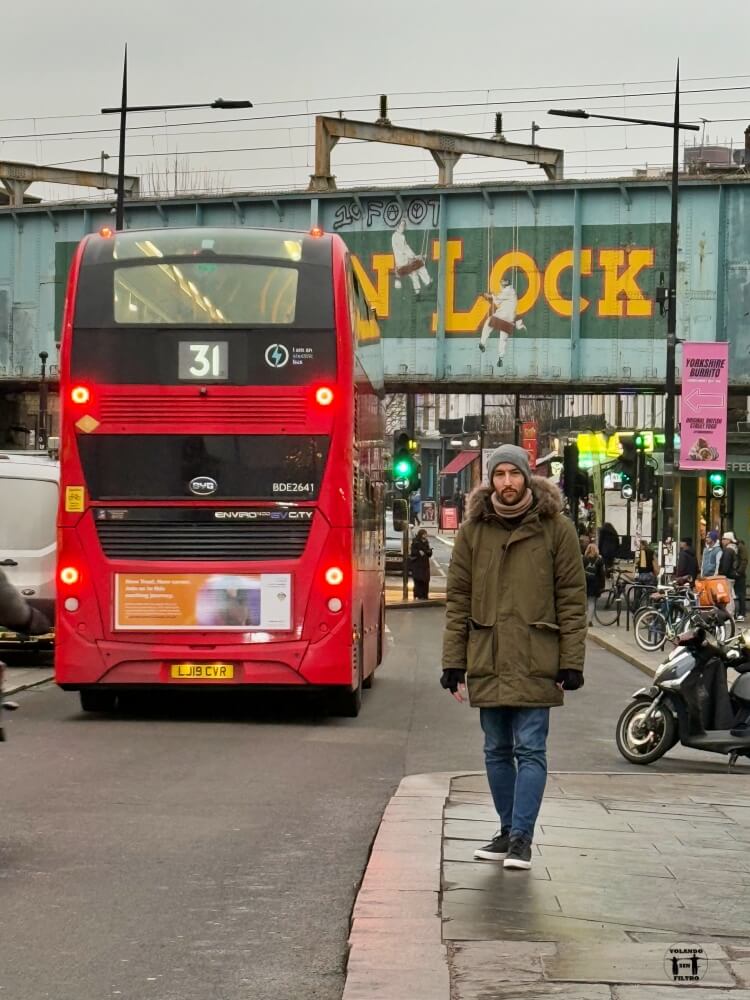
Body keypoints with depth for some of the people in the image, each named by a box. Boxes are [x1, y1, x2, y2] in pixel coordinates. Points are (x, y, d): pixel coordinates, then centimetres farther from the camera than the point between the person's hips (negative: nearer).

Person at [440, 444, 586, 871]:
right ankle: (508, 831, 21)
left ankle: (522, 836, 0)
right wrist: (453, 662, 3)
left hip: (535, 661, -3)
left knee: (530, 750, -4)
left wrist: (571, 662, -6)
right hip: (487, 663, 3)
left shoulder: (556, 528, 0)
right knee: (497, 751, 11)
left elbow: (572, 599, -1)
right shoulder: (473, 529, 7)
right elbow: (458, 599, 8)